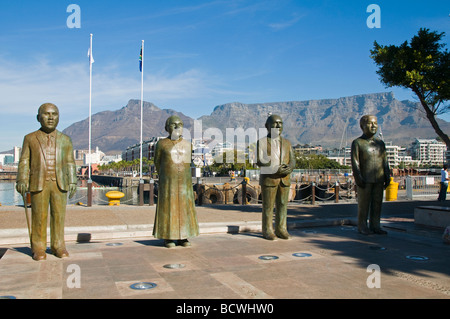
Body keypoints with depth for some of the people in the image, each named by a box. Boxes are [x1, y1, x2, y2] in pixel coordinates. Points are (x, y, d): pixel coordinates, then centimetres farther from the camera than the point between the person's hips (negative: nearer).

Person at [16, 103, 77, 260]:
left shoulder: (65, 140, 13)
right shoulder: (30, 138, 10)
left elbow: (70, 163, 11)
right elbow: (24, 161, 7)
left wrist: (72, 182, 3)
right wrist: (22, 180, -4)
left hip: (59, 184, 1)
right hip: (38, 183, -1)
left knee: (59, 215, 3)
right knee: (39, 216, 1)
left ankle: (58, 245, 14)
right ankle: (38, 248, 11)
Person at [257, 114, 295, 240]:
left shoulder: (286, 143, 15)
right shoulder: (262, 142, 1)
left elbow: (292, 160, 9)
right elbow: (260, 161, -10)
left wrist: (289, 168, -14)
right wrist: (275, 169, -20)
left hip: (285, 179, 4)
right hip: (268, 178, -4)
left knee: (282, 205, 5)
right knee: (268, 206, 0)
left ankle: (281, 229, 14)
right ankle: (267, 231, 9)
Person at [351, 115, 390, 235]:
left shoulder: (380, 143, 15)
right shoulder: (357, 143, -1)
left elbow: (385, 162, 16)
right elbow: (355, 163, -7)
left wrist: (387, 178, 9)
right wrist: (359, 179, -14)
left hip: (379, 180, 5)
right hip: (365, 180, -5)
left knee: (377, 203, 7)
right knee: (363, 204, -1)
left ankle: (375, 226, 16)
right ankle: (362, 226, 9)